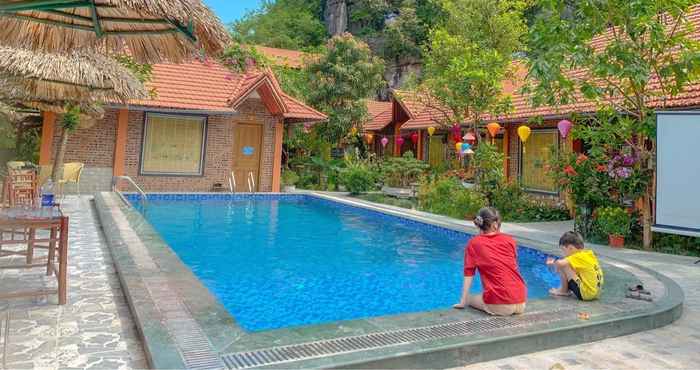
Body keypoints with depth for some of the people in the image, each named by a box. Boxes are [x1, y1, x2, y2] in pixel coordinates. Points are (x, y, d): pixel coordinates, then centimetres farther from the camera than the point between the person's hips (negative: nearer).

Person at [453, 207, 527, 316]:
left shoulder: (474, 243, -2)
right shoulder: (510, 240, 5)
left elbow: (469, 274, 0)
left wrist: (463, 302, 5)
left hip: (499, 306, -4)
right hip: (521, 302, 5)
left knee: (469, 298, 23)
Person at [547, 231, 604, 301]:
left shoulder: (578, 257, -16)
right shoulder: (589, 253, 8)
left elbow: (560, 263, -30)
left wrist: (553, 263, -6)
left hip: (585, 293, -10)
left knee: (563, 266, -14)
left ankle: (564, 291, 6)